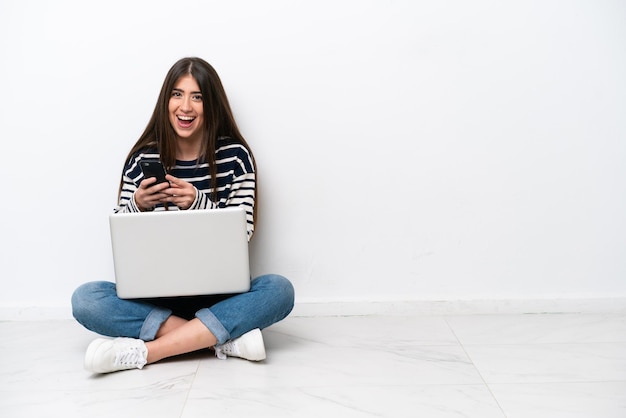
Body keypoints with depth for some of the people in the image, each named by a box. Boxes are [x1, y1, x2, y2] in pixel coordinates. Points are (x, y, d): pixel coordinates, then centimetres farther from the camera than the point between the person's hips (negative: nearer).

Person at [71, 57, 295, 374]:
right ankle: (226, 338, -25)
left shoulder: (235, 156, -3)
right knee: (85, 300, -24)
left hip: (218, 293, -1)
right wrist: (138, 206, -19)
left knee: (279, 289, -29)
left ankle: (144, 352, -28)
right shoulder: (143, 158, 0)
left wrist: (197, 203, -23)